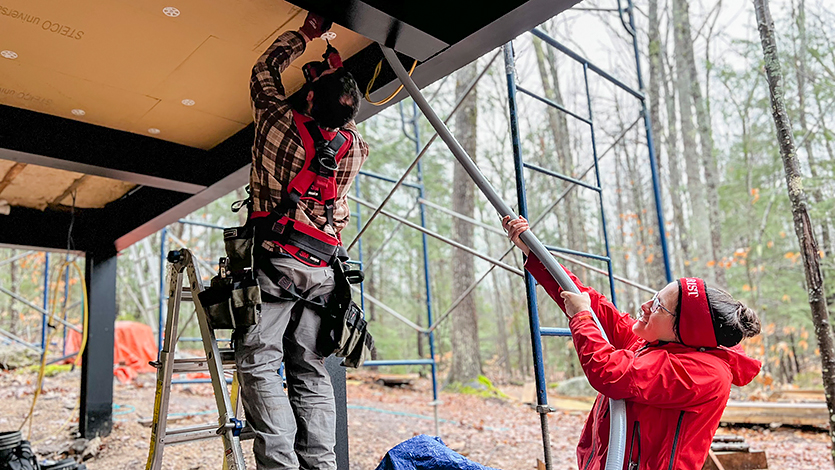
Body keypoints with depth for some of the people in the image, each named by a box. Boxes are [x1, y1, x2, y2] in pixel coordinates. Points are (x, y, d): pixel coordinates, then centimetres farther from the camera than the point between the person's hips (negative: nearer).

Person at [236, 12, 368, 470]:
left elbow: (264, 72, 15)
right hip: (321, 268, 5)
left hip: (275, 260, -4)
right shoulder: (356, 148, 5)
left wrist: (305, 33, 25)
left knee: (259, 361, -5)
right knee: (311, 372, 7)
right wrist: (336, 77, 30)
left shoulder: (281, 120, -5)